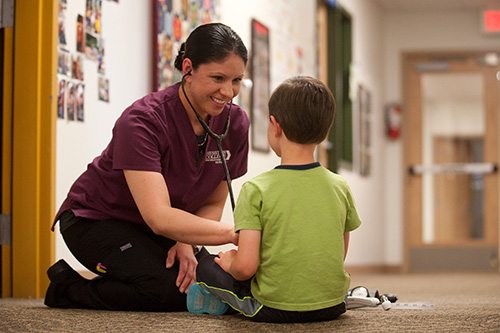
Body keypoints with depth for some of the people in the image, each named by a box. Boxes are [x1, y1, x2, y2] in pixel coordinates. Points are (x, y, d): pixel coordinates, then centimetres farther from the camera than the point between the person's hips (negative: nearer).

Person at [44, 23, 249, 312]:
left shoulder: (235, 123, -11)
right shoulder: (143, 120, -29)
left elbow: (212, 204, -1)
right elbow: (159, 217, -38)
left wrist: (187, 245, -21)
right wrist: (235, 234, -48)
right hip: (98, 220, -7)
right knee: (171, 291, -28)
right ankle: (68, 286, -4)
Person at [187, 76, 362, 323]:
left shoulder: (256, 190, -16)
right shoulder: (339, 186, -3)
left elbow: (245, 266, -21)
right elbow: (340, 254, 7)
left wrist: (231, 264, 3)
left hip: (274, 309, -4)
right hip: (332, 306, 4)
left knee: (206, 266, 16)